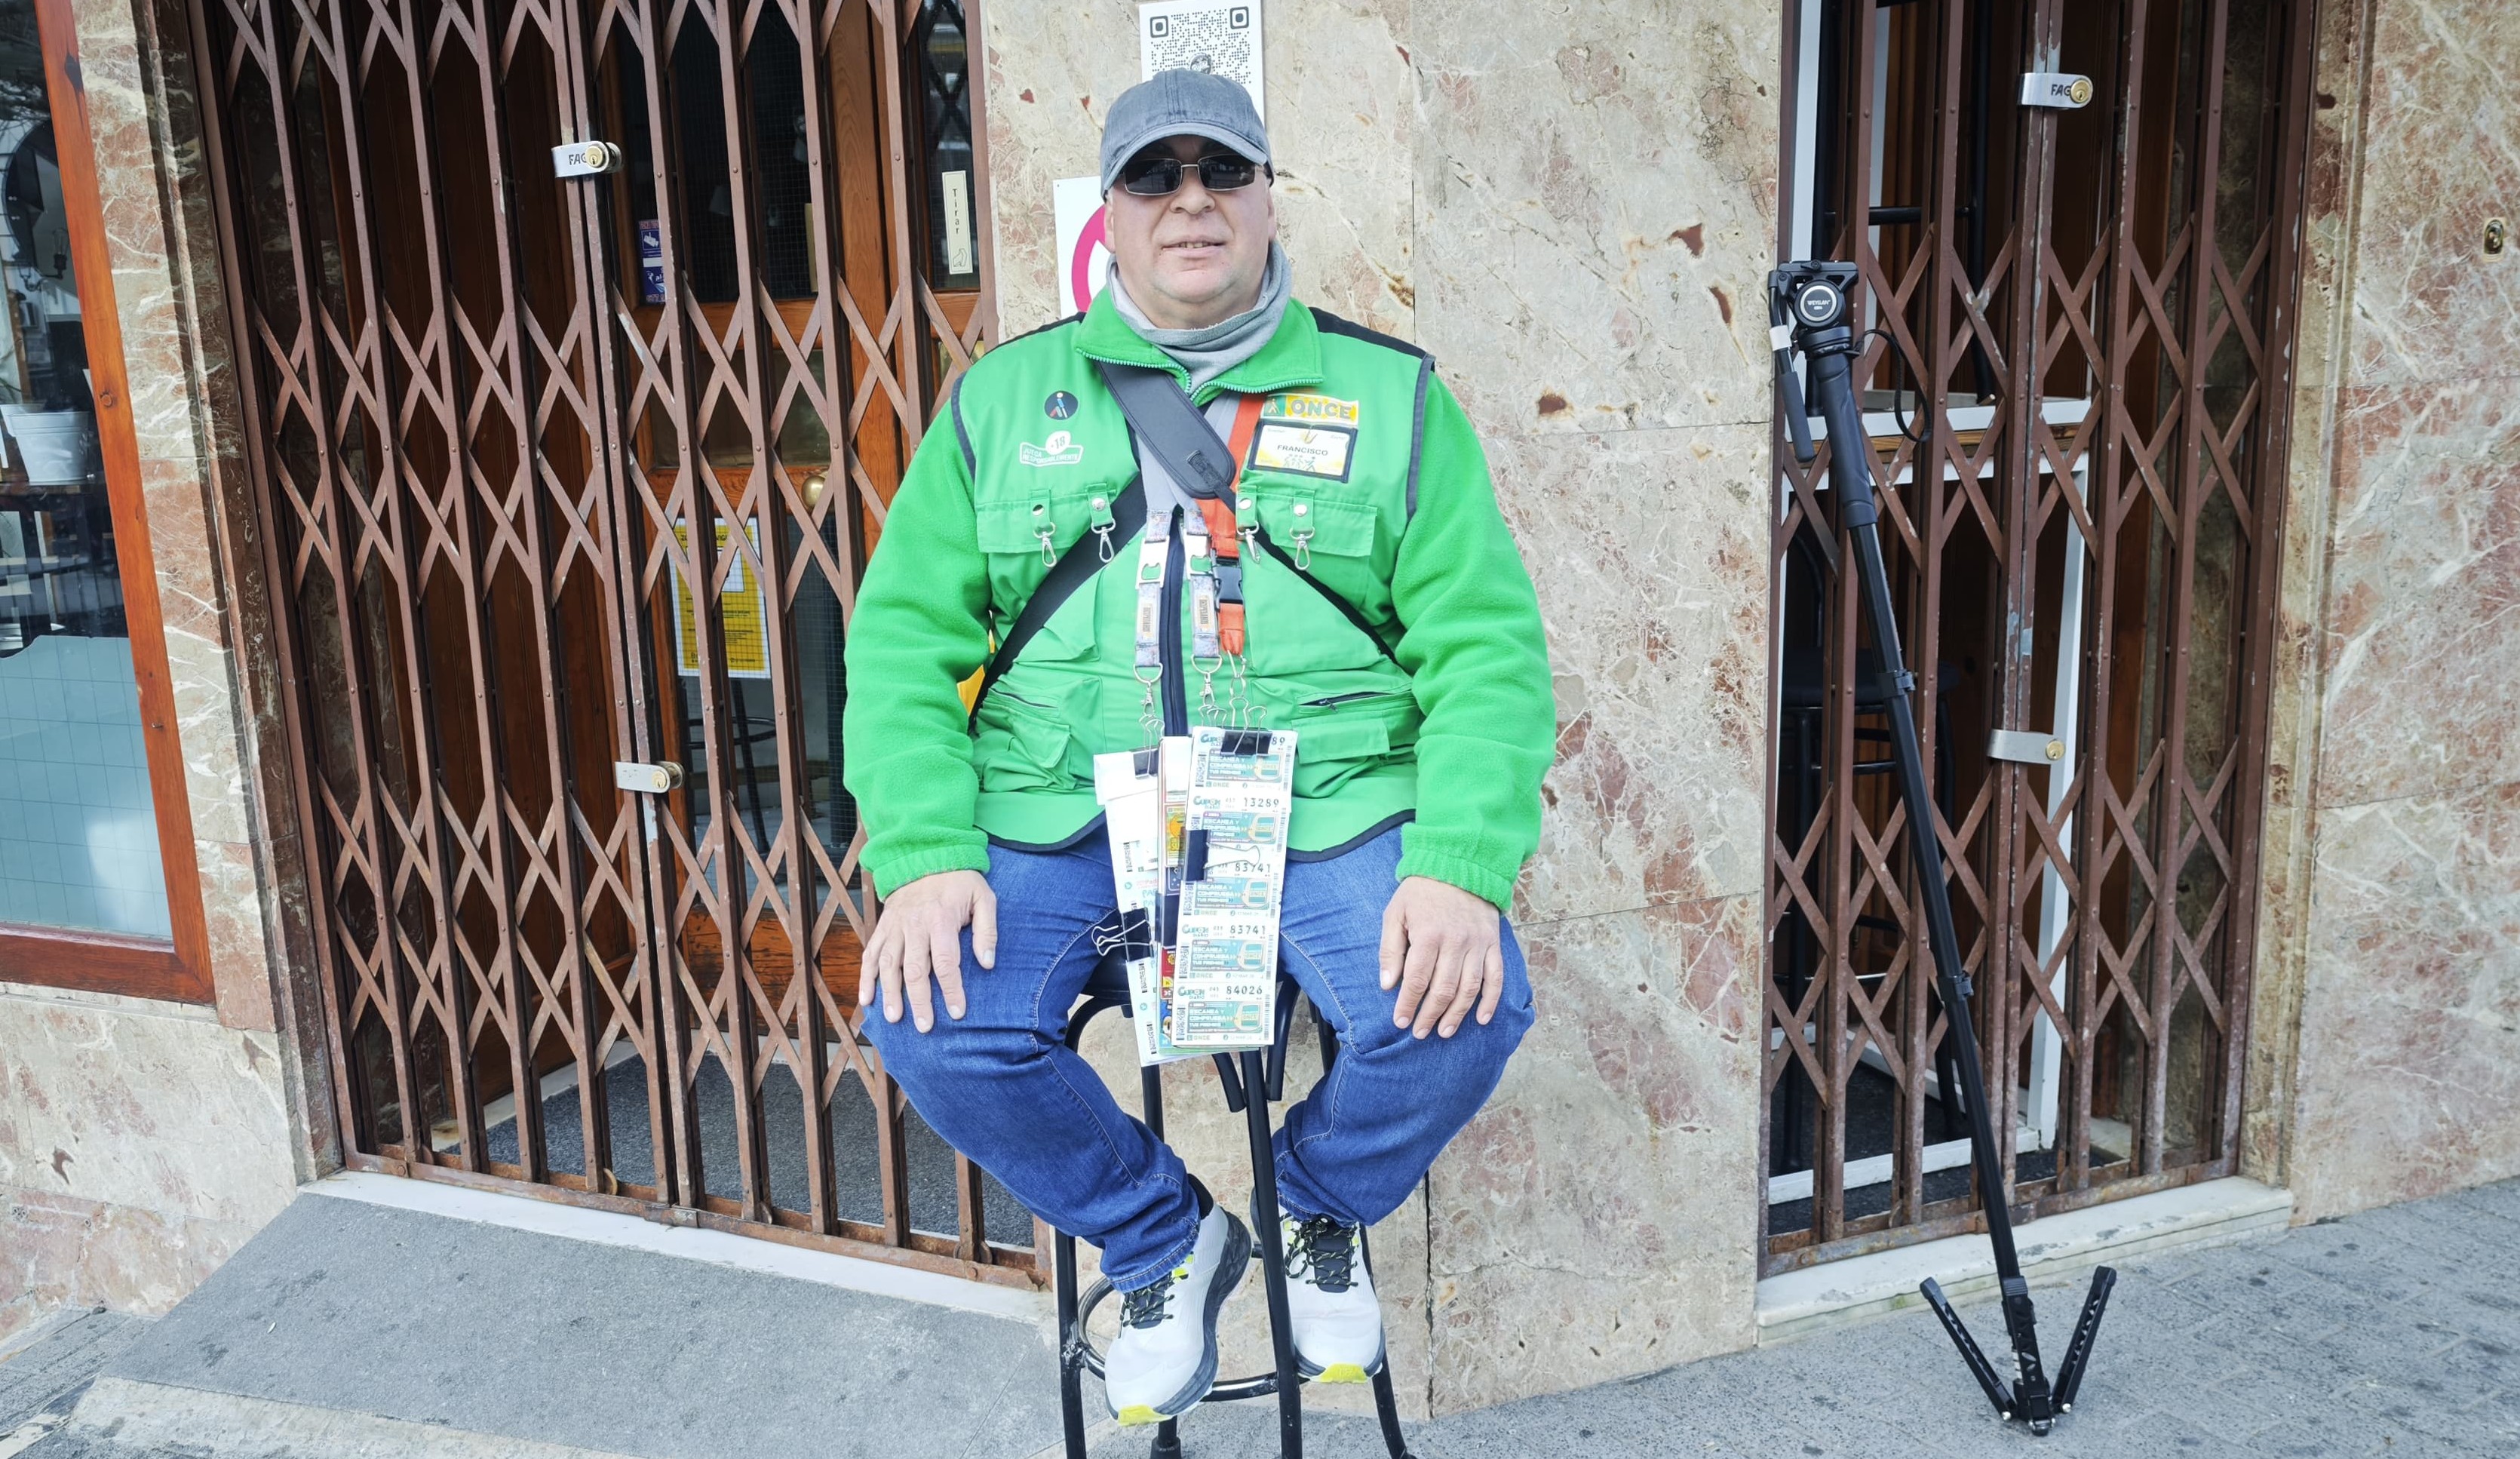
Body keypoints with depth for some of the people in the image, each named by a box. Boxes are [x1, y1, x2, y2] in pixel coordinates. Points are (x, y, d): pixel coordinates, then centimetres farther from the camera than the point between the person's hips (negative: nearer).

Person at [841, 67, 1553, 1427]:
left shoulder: (1390, 394, 8)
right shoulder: (1004, 397, 12)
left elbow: (1486, 645, 0)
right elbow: (904, 636, 6)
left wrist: (1460, 866, -17)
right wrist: (925, 854, -11)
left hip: (1324, 807, -1)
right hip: (1063, 814, 2)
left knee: (1463, 1005, -25)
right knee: (931, 1019, -23)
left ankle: (1317, 1208, 13)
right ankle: (1162, 1238, 9)